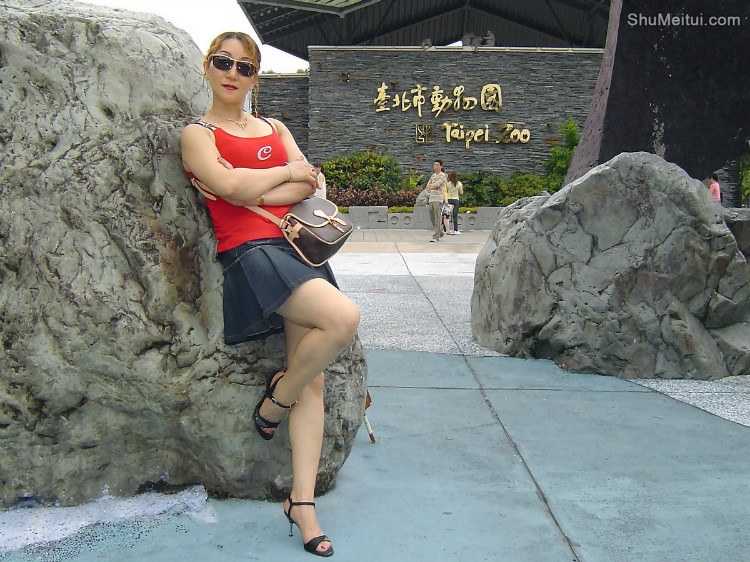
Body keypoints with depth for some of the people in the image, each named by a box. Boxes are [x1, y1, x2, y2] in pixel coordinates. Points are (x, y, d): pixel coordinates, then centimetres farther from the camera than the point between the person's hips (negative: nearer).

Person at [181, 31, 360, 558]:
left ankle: (302, 501, 3)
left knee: (312, 379, -3)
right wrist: (287, 172, 2)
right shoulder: (198, 133, 9)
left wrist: (252, 193, -8)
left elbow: (310, 184, 5)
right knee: (343, 318, -27)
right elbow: (229, 185, -11)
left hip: (300, 245, 5)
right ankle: (276, 399, 0)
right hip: (249, 252, -5)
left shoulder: (275, 129, 22)